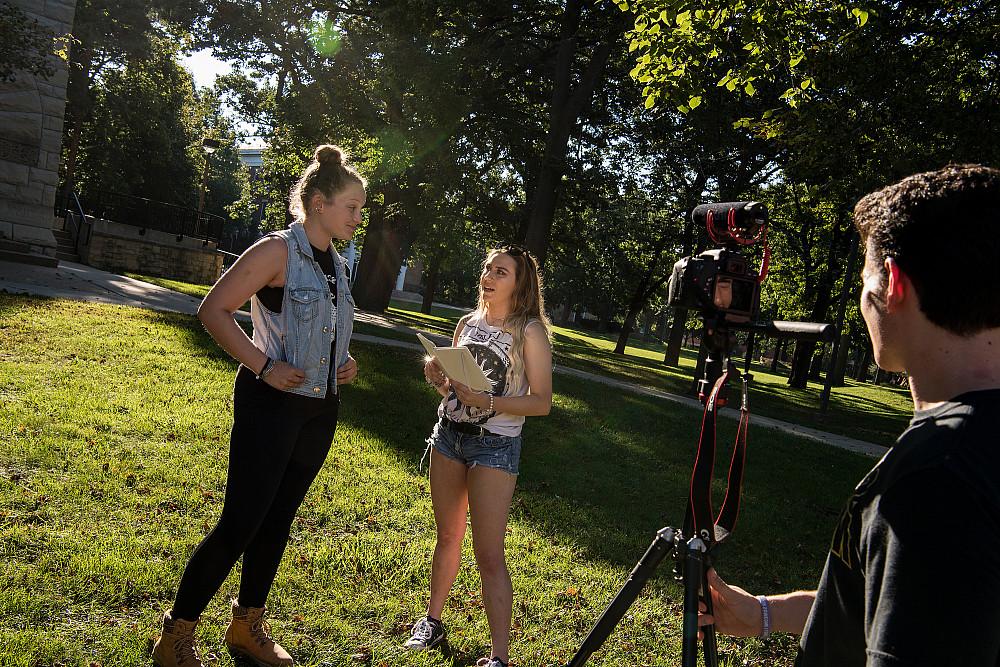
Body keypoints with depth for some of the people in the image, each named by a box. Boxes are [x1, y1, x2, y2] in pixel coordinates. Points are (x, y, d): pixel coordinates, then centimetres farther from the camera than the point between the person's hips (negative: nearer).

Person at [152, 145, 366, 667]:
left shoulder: (336, 263, 11)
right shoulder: (278, 251, -12)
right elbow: (213, 311, -14)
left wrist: (346, 359, 7)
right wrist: (264, 367, -19)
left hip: (320, 409, 8)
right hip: (272, 404, -7)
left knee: (277, 520, 16)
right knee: (240, 523, -4)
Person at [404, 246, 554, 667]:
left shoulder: (530, 331, -9)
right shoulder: (468, 323, 8)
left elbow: (542, 402, -13)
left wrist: (486, 401, -25)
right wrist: (437, 376, -5)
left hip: (495, 445, -5)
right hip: (448, 434, 6)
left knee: (488, 554, -6)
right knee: (447, 537, 17)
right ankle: (433, 621, 33)